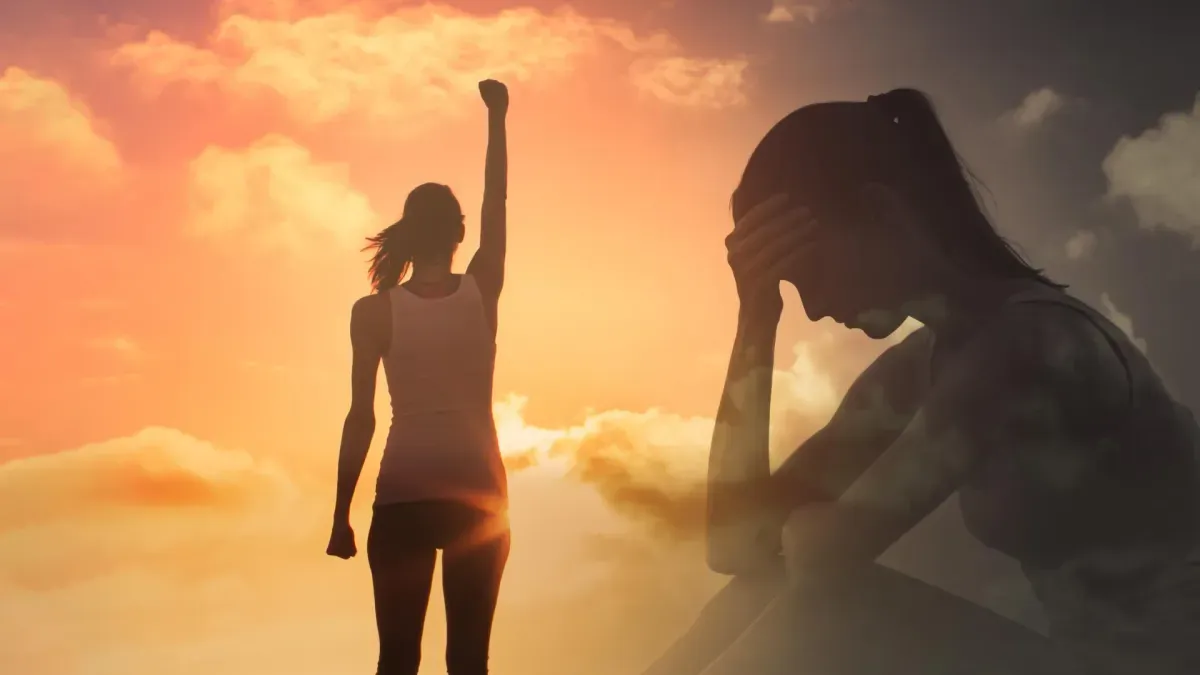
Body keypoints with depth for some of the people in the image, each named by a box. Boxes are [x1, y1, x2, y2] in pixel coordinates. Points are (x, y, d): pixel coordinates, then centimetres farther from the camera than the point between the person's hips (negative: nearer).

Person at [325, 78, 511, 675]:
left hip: (402, 497, 0)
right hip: (478, 493, 1)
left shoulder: (374, 311, -3)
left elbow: (361, 418, -4)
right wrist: (496, 116, 23)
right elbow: (496, 202, 12)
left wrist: (341, 516, 2)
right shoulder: (482, 292, -1)